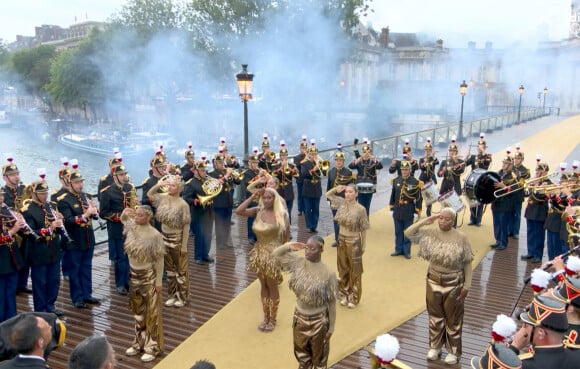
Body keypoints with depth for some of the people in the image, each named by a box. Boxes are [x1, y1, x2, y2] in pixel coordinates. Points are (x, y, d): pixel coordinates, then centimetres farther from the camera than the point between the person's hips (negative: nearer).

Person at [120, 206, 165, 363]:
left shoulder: (154, 235, -20)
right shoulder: (131, 227, -4)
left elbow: (159, 260, -15)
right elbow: (123, 218, 21)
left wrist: (158, 281, -13)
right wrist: (126, 213, -3)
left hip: (149, 276, -6)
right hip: (134, 275, 6)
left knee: (151, 312, 5)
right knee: (138, 311, 18)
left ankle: (153, 347, 18)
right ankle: (139, 343, 34)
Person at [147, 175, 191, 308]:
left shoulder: (183, 204, -19)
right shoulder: (163, 198, -3)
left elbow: (186, 226, -16)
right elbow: (149, 194, 13)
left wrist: (184, 245, -16)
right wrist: (158, 185, -5)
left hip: (177, 240, -6)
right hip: (165, 238, 6)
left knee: (181, 269, 9)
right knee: (169, 269, 17)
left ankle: (182, 297, 22)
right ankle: (172, 295, 30)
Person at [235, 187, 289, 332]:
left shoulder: (281, 214, -12)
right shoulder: (258, 211, -3)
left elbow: (286, 235, -4)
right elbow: (238, 211, -15)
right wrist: (252, 197, -14)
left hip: (274, 254, -4)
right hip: (259, 253, 4)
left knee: (272, 287, 9)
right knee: (263, 286, 16)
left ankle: (273, 319, 25)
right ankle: (266, 317, 31)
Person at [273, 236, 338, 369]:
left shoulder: (328, 273, -22)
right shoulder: (298, 262, -11)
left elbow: (331, 302, -14)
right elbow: (276, 254, 0)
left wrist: (331, 326, -9)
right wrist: (288, 246, -21)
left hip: (318, 320, -4)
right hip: (300, 316, 4)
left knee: (318, 355, 19)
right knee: (301, 352, 25)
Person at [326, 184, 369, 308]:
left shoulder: (360, 209, -16)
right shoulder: (341, 202, -3)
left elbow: (363, 229, -10)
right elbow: (328, 195, 11)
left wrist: (363, 245, -7)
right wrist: (336, 189, -8)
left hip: (354, 242, -5)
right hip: (341, 239, 5)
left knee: (354, 270, 8)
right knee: (343, 269, 16)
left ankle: (354, 298, 22)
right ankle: (344, 295, 32)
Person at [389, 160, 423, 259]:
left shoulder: (415, 182, -8)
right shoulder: (396, 181, 3)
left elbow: (419, 199, -6)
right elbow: (393, 195, 9)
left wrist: (417, 212, -8)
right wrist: (391, 209, 8)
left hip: (409, 213, -3)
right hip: (397, 211, 3)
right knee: (398, 232, 12)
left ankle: (407, 251, 17)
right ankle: (399, 250, 24)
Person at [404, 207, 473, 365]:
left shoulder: (461, 238, -15)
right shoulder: (430, 232, -7)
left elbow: (467, 263, -10)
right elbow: (408, 233, -9)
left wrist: (466, 286, -10)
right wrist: (425, 222, -17)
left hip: (454, 283, -3)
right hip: (434, 281, 3)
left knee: (453, 319, 12)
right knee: (435, 316, 18)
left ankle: (454, 351, 30)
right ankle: (434, 347, 36)